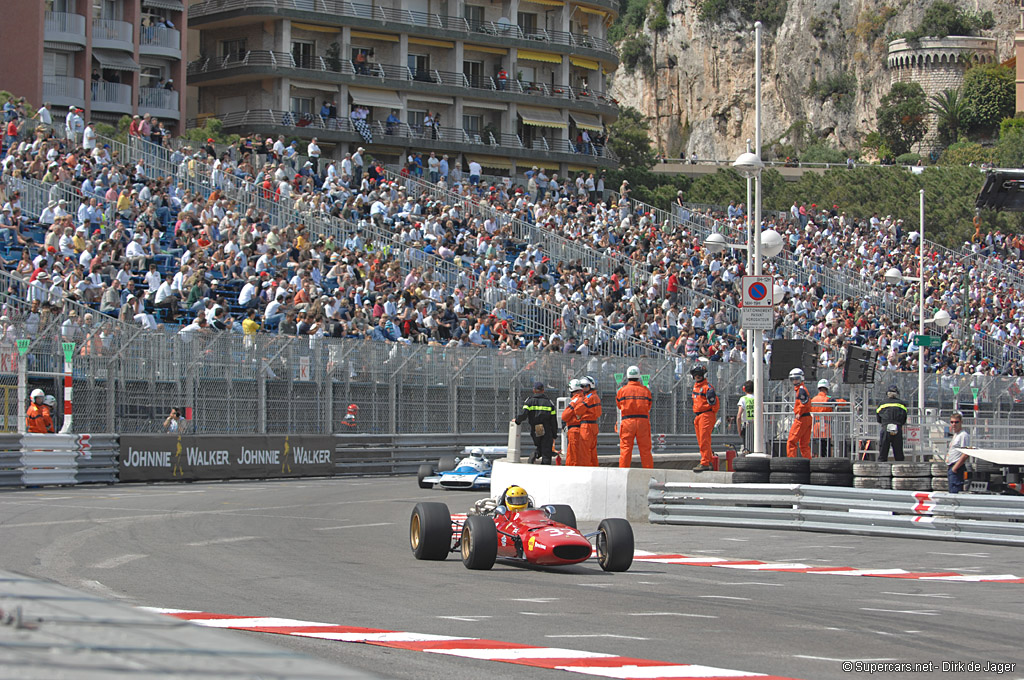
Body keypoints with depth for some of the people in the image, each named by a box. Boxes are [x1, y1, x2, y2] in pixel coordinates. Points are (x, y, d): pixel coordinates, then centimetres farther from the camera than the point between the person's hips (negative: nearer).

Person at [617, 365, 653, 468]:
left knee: (625, 449, 1)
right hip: (643, 420, 1)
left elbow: (619, 405, 13)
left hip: (628, 421, -1)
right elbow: (648, 406, 13)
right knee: (645, 449, 5)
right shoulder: (645, 390, 4)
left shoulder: (622, 390, 1)